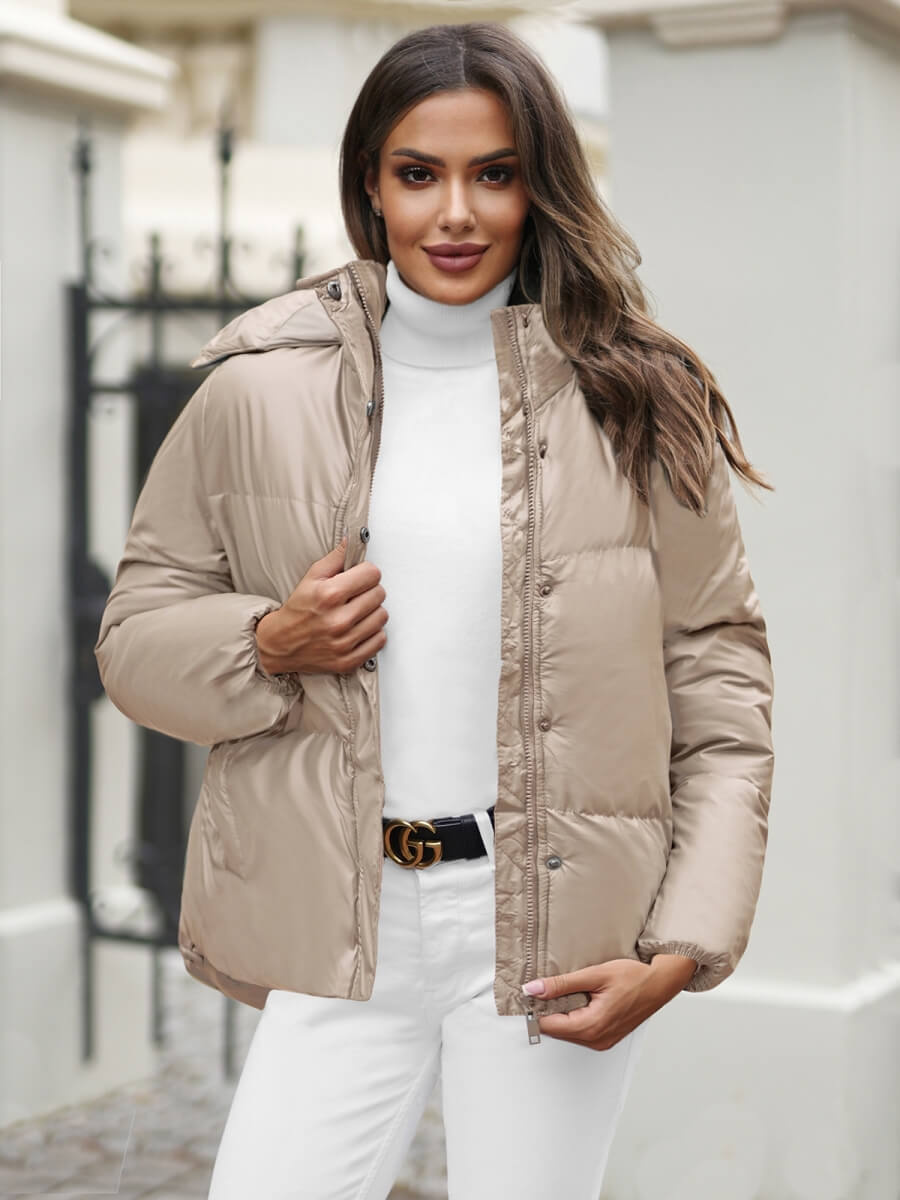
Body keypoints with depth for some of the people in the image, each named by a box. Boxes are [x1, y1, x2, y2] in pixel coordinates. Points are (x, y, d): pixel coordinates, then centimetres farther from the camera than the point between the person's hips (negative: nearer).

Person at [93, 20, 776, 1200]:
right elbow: (137, 631, 11)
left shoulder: (636, 401, 0)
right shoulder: (262, 390, 3)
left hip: (555, 930, -1)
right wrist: (268, 645, -11)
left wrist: (684, 944, -7)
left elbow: (719, 670, 1)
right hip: (340, 927, 1)